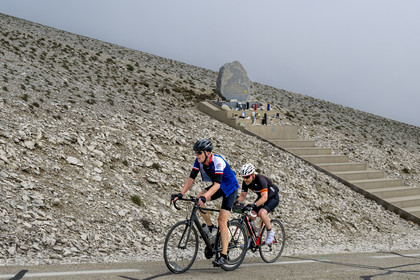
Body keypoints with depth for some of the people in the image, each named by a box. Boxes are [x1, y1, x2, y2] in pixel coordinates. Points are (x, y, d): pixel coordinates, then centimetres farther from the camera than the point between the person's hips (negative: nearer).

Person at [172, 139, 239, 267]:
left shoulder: (218, 161, -32)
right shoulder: (199, 160, -12)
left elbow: (217, 184, -40)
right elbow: (191, 178, -10)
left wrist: (204, 197, -52)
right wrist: (181, 194, -22)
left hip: (230, 188, -7)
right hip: (217, 187, 7)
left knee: (222, 222, -13)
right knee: (198, 200, -18)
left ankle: (224, 255, -7)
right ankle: (210, 226, 2)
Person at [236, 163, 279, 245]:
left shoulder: (260, 180, -35)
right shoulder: (246, 182, -15)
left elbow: (265, 197, -44)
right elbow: (242, 195, -6)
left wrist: (254, 205, -58)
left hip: (272, 197, -7)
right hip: (261, 197, 7)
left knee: (262, 213, -31)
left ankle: (270, 232, -7)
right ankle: (249, 239, 4)